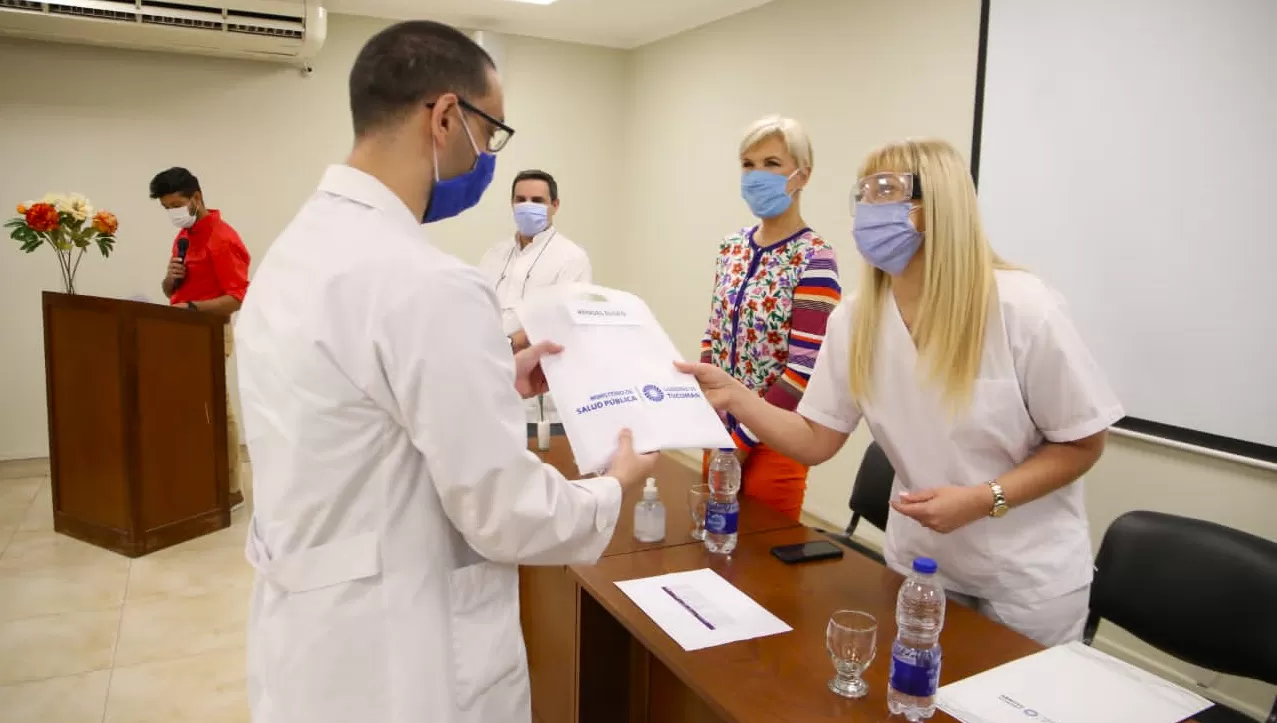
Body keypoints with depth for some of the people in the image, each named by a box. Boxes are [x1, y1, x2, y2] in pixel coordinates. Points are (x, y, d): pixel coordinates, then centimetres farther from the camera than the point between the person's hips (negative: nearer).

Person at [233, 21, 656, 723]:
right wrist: (613, 488, -4)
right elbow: (509, 518, -21)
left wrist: (496, 385, 13)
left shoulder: (294, 251, 3)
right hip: (400, 665, -8)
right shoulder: (428, 284, -26)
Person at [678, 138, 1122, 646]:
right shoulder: (855, 319, -9)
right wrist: (735, 397, -21)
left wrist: (984, 500, -24)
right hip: (920, 563, 4)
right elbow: (817, 440, -6)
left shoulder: (1023, 309, -21)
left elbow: (1082, 442, -12)